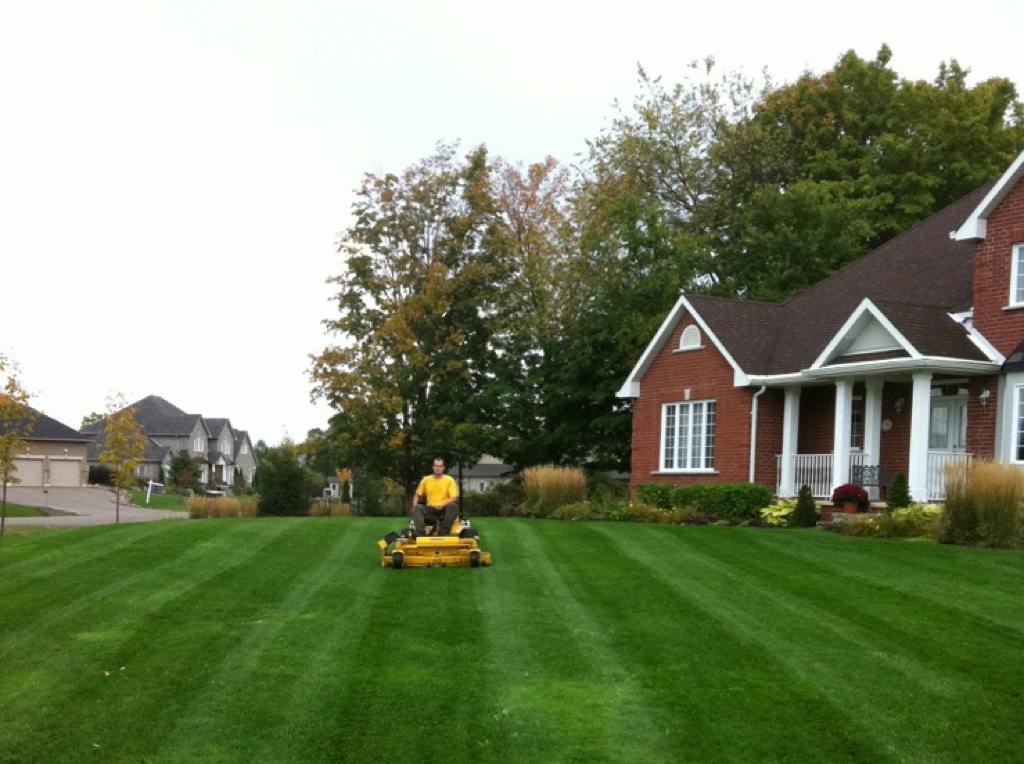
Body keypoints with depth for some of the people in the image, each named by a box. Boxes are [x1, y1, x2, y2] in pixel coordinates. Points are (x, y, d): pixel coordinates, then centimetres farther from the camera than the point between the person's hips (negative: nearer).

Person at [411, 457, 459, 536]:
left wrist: (443, 504, -27)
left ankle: (444, 533, -31)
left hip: (444, 510, -2)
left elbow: (454, 498, -9)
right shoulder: (426, 480, 6)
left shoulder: (449, 480, -1)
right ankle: (420, 534, -40)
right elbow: (417, 495, 16)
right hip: (430, 510, 2)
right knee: (418, 508, -27)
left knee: (453, 506, -33)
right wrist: (415, 505, -6)